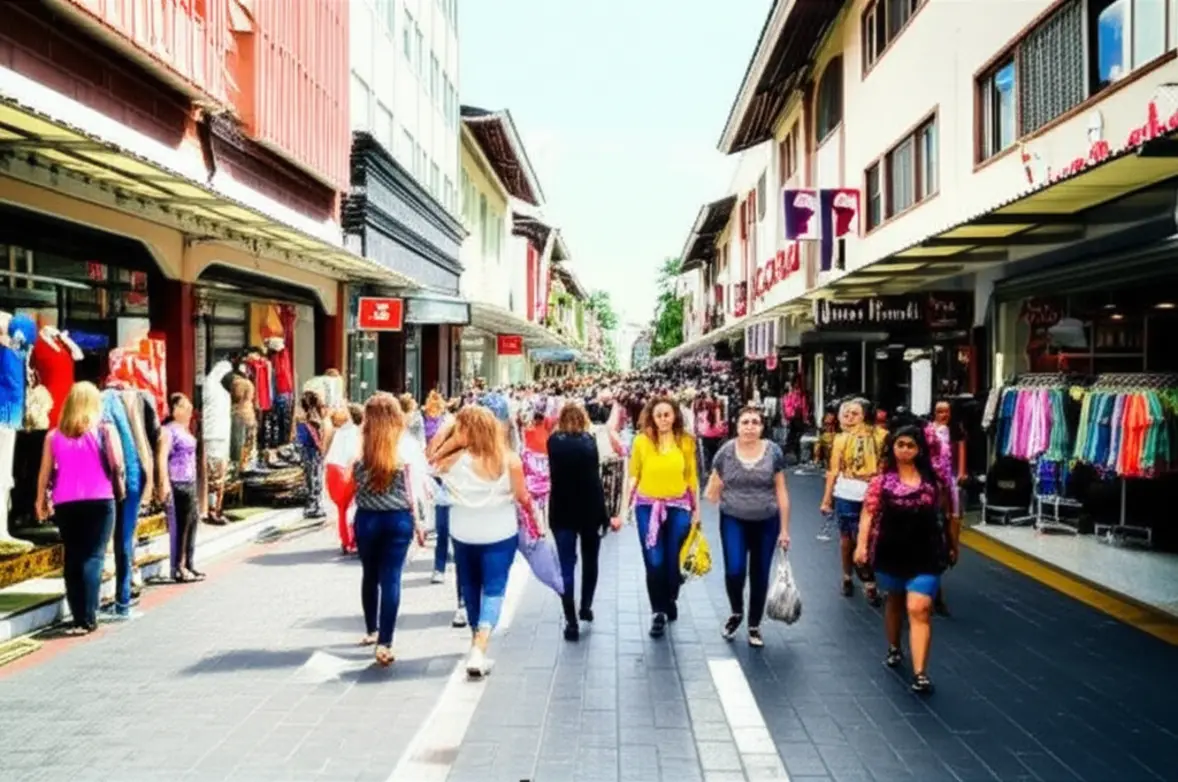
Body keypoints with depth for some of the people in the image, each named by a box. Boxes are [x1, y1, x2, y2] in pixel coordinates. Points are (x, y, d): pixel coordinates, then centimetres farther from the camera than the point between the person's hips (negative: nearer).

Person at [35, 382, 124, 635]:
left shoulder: (54, 435, 6)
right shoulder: (105, 430, -2)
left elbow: (45, 473, 7)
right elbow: (117, 464, -11)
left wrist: (41, 501, 18)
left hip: (65, 504, 3)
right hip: (99, 501, -3)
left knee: (72, 559, 10)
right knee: (93, 557, 0)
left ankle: (79, 618, 9)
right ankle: (88, 618, -7)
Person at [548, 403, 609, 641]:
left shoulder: (554, 442, -4)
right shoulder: (589, 441, -9)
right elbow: (595, 481, -12)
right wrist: (604, 514, -8)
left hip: (562, 512, 1)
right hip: (590, 510, -1)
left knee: (566, 566, 3)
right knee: (590, 560, 21)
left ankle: (571, 622, -1)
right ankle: (586, 607, 31)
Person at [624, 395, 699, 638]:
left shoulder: (686, 441, -2)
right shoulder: (641, 441, -4)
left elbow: (692, 477, 5)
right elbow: (633, 476, 1)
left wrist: (696, 510, 8)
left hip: (678, 507, 1)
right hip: (647, 507, -1)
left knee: (673, 562, 8)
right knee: (654, 563, -2)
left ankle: (670, 601, 35)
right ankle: (658, 611, 14)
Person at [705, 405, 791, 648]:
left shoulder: (773, 452, -6)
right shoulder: (726, 451, -6)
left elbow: (781, 491, -1)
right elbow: (714, 488, 5)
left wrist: (784, 529, -1)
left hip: (766, 523, 1)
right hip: (733, 521, -1)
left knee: (760, 576, 9)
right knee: (734, 571, -13)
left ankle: (754, 626, 29)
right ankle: (736, 613, 19)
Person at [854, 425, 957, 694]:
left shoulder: (933, 479, 0)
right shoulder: (882, 480, -4)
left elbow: (946, 513, 8)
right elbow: (868, 513, -8)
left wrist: (953, 546, 12)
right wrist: (861, 545, -18)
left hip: (926, 553, -1)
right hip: (891, 552, 1)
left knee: (919, 609, -10)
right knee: (895, 601, 20)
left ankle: (920, 672, -10)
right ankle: (894, 649, 43)